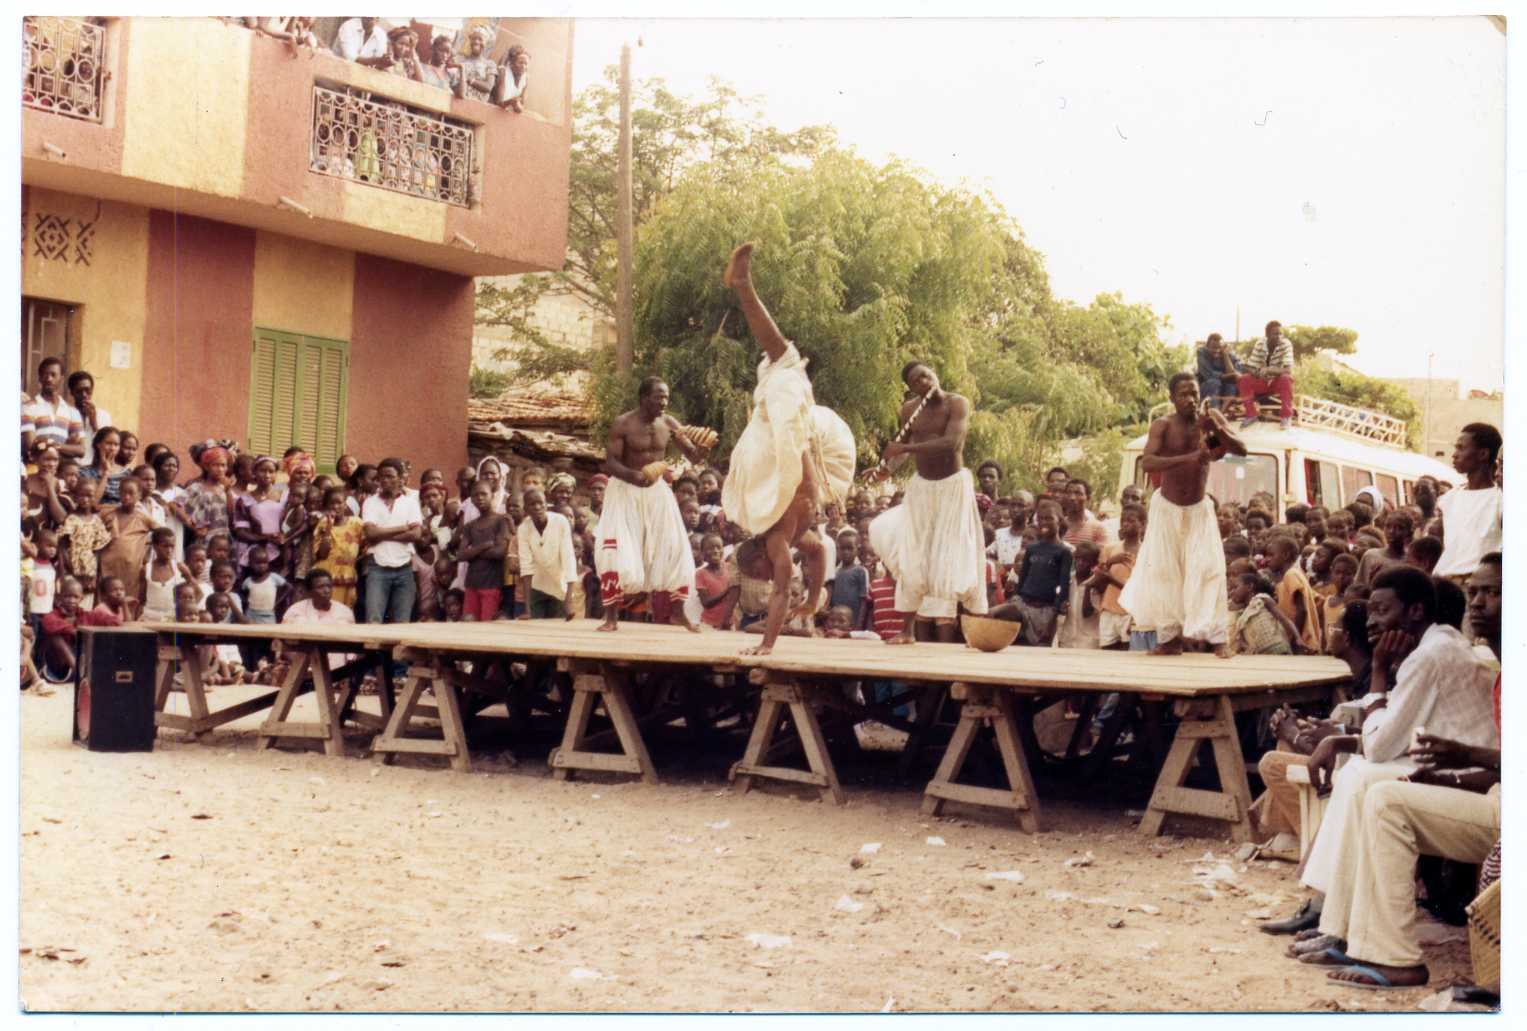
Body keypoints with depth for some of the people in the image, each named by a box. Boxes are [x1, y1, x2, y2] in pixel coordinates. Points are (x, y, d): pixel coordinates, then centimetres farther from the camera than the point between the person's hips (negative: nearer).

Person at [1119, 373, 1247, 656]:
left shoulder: (1211, 417, -7)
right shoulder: (1163, 426, -17)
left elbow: (1241, 450, -13)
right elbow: (1146, 463, -31)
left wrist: (1217, 430, -31)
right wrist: (1188, 458, -43)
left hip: (1200, 509, 1)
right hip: (1166, 508, -1)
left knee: (1209, 568, -11)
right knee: (1164, 572, 1)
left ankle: (1218, 637, -13)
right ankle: (1170, 638, 9)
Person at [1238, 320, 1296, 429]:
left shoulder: (1286, 344, -18)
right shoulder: (1260, 344, -10)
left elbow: (1288, 370, -27)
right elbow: (1250, 368, -9)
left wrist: (1268, 370, -41)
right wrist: (1257, 372, -33)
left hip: (1279, 381, -2)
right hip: (1262, 381, 2)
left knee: (1286, 378, -35)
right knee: (1244, 379, -23)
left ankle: (1286, 416, -22)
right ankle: (1251, 415, -13)